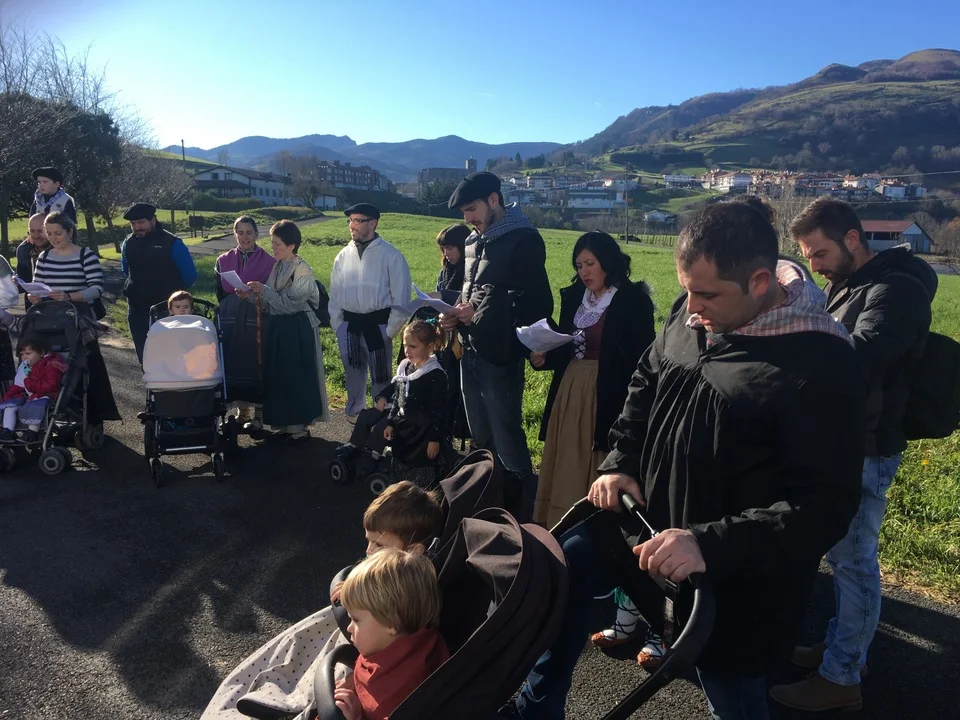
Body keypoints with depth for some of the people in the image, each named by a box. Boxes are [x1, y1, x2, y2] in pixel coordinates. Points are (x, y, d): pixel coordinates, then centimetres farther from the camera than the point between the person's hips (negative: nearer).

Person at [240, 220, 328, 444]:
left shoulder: (302, 270, -13)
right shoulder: (278, 267, 10)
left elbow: (290, 304, -18)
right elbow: (271, 302, 13)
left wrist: (264, 290, -19)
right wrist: (252, 296, -2)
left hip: (298, 329, -8)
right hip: (278, 327, 8)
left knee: (297, 377, 0)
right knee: (278, 376, 11)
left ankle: (300, 427, 11)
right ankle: (285, 424, 22)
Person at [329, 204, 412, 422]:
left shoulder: (391, 255, -7)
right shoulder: (343, 256, 6)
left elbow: (400, 296, -7)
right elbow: (335, 293, 12)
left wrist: (390, 330, -10)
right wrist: (337, 325, 7)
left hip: (377, 324, -4)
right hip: (349, 325, 4)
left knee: (380, 376, 6)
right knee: (353, 373, 15)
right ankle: (354, 412, 31)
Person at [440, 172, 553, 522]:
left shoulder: (524, 240, -10)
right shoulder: (474, 243, 14)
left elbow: (539, 305, -16)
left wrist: (480, 313, -17)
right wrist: (456, 315, 3)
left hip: (501, 356, -8)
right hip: (471, 353, 8)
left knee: (507, 441, -2)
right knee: (481, 439, 18)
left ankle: (523, 509, 13)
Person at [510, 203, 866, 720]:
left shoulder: (820, 366, -25)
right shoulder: (691, 313, -5)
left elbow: (825, 504, -26)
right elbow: (644, 387, 11)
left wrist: (709, 544, -35)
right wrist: (619, 464, -2)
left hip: (736, 574, -6)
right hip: (650, 515, 7)